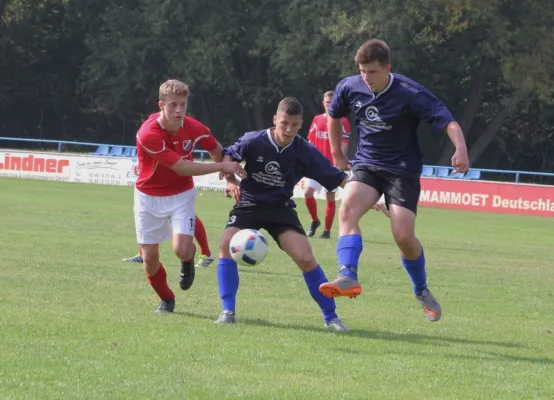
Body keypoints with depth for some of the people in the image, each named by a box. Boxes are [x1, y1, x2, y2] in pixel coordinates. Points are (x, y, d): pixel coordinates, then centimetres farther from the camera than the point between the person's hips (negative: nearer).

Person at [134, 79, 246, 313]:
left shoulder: (194, 128, -16)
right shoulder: (148, 134, -29)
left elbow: (218, 152, 6)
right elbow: (183, 168, -30)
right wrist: (222, 166, -30)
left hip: (180, 195, 1)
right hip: (149, 197, -1)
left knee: (181, 249, -19)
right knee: (150, 258, 1)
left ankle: (188, 260, 20)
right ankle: (166, 299, 30)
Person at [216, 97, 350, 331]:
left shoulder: (305, 152, -13)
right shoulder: (254, 141, -17)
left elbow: (336, 178, -8)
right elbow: (229, 156, 1)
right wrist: (231, 181, -15)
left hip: (281, 209, 0)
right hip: (248, 204, 0)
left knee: (306, 258, -14)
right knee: (227, 244, -25)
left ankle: (330, 317, -1)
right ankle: (228, 311, -16)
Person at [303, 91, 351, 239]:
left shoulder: (342, 121, -1)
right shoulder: (317, 120, 11)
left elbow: (344, 144, -5)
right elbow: (310, 142, 14)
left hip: (332, 166, -4)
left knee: (330, 197, -2)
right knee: (308, 192, -7)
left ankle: (327, 231, 5)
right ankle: (314, 221, 15)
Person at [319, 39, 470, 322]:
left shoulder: (410, 94, -20)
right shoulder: (349, 88, -7)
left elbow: (448, 122, -23)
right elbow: (333, 116, 15)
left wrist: (460, 149, -42)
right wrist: (337, 156, 16)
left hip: (402, 169, -3)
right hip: (366, 165, 3)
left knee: (404, 236, -11)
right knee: (348, 209, -27)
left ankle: (422, 291, 16)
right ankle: (348, 277, -39)